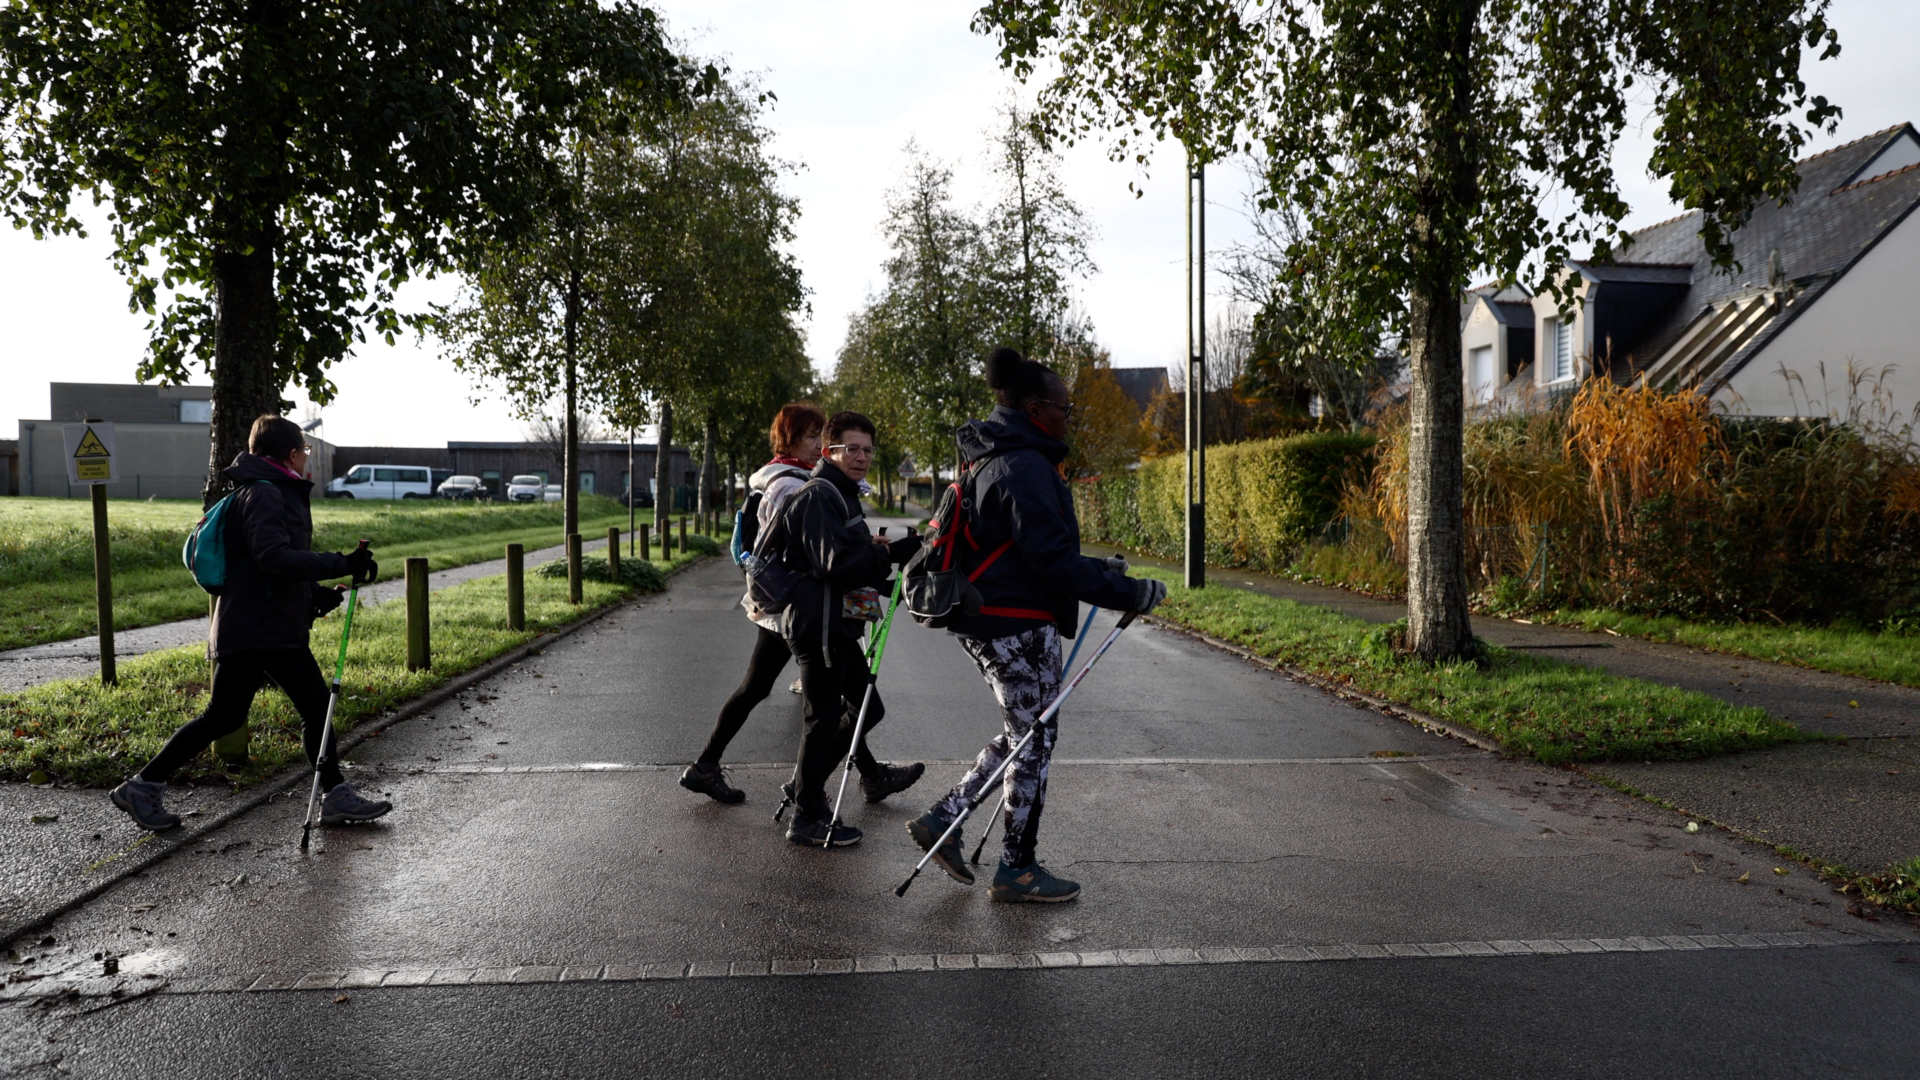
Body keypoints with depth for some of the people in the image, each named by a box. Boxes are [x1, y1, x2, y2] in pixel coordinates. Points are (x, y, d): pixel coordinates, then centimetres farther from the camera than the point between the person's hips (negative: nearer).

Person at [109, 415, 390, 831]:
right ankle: (142, 786, 9)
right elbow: (273, 558, -28)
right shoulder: (263, 494, -14)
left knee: (316, 706, 7)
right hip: (249, 630, -10)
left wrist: (317, 593, 9)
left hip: (281, 630, 10)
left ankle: (337, 797, 12)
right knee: (224, 716, -5)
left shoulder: (281, 494, 18)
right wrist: (340, 565, -30)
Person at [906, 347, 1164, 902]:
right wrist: (1127, 592, -16)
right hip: (1017, 623, -10)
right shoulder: (1025, 466, -18)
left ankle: (943, 819, 18)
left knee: (1024, 734, 19)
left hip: (984, 620, 10)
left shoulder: (989, 459, 14)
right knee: (1034, 740, 3)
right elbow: (1051, 559, -22)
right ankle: (1017, 868, 15)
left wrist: (1096, 568, 21)